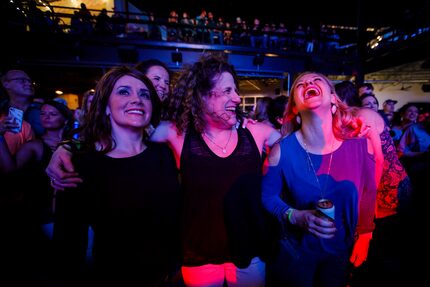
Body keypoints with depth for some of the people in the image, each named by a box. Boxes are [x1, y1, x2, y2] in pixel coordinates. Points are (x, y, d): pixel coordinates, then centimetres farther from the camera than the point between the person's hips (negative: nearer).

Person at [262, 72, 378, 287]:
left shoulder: (360, 144, -17)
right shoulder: (281, 151, -23)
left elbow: (369, 192, -1)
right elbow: (268, 196, -11)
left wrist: (364, 237, 6)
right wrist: (296, 217, -26)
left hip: (342, 251, 3)